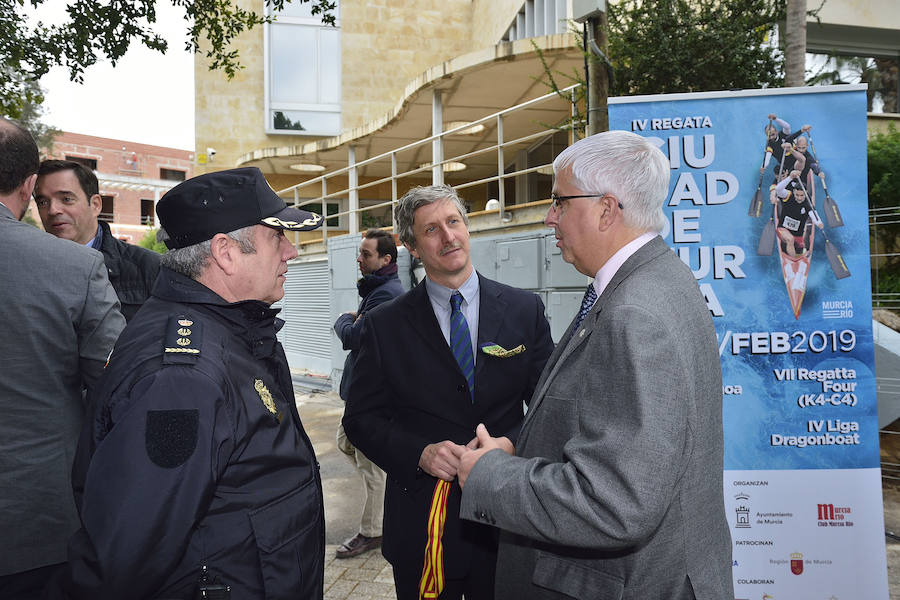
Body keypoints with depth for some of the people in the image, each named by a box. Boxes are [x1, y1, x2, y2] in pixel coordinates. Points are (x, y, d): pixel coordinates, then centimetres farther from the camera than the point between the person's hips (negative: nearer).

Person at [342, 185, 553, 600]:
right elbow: (361, 418, -1)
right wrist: (420, 453, -17)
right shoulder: (385, 325, -3)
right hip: (419, 524, 0)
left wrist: (511, 444, -17)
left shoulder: (525, 310, -1)